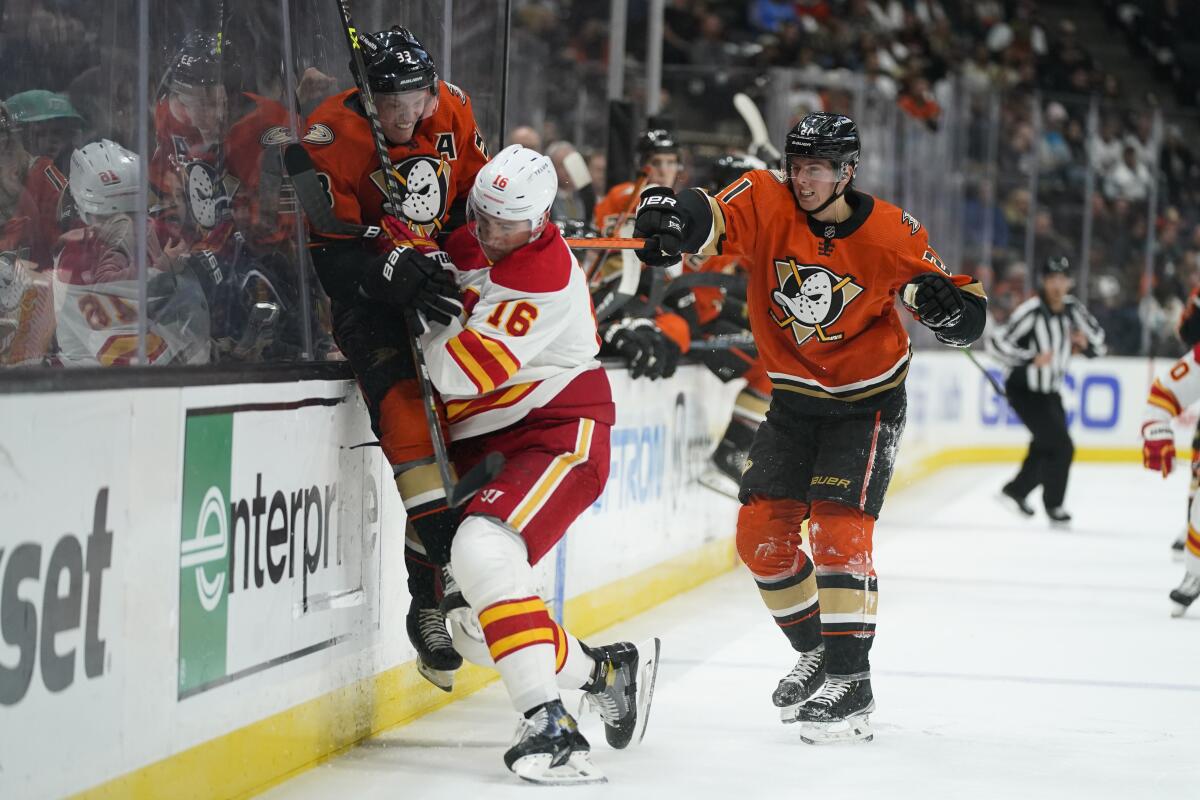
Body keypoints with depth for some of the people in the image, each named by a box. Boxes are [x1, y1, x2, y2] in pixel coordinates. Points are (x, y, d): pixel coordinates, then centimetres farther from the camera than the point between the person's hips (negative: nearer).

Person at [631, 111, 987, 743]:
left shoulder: (890, 234, -16)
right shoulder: (767, 203, -14)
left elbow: (965, 315, -8)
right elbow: (713, 219, -35)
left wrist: (946, 304, -32)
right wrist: (673, 221, -57)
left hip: (866, 401, -4)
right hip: (793, 398, 4)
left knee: (837, 526, -17)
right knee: (762, 531, 2)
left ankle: (851, 680, -12)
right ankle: (816, 649, 24)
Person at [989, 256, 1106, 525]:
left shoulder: (1073, 309, -1)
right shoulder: (1031, 311, -22)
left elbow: (1098, 344, 8)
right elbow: (997, 341, -25)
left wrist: (1085, 342, -14)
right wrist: (1031, 359, -32)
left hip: (1049, 390, 8)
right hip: (1024, 390, -8)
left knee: (1046, 447, 19)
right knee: (1061, 446, -12)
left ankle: (1015, 492, 37)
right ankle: (1053, 505, 4)